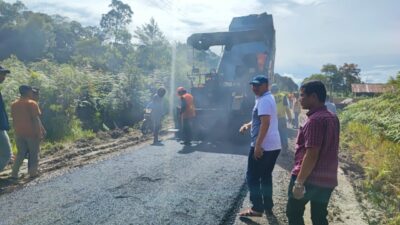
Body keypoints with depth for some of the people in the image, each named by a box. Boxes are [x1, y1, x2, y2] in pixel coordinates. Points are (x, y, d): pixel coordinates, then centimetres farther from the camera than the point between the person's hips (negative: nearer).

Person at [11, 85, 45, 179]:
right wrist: (40, 132, -12)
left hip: (19, 133, 6)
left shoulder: (14, 104, 9)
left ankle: (14, 173, 9)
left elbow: (14, 119, 12)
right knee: (33, 154, 6)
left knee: (20, 153, 15)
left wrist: (17, 131, 18)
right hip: (32, 133, -6)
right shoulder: (32, 103, -11)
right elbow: (36, 119, -14)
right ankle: (32, 172, 7)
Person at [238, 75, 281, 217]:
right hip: (274, 145, 10)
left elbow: (265, 123, -25)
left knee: (252, 177, 1)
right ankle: (268, 206, 25)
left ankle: (257, 208, 8)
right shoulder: (267, 98, 18)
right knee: (266, 177, 18)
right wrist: (248, 125, 10)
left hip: (263, 146, -10)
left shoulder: (264, 100, -15)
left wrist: (258, 145, -27)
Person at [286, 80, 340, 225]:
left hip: (309, 178, -8)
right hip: (327, 178, 8)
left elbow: (311, 155, -24)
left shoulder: (315, 120, -20)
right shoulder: (332, 117, 9)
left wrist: (299, 182, -20)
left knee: (293, 213, 9)